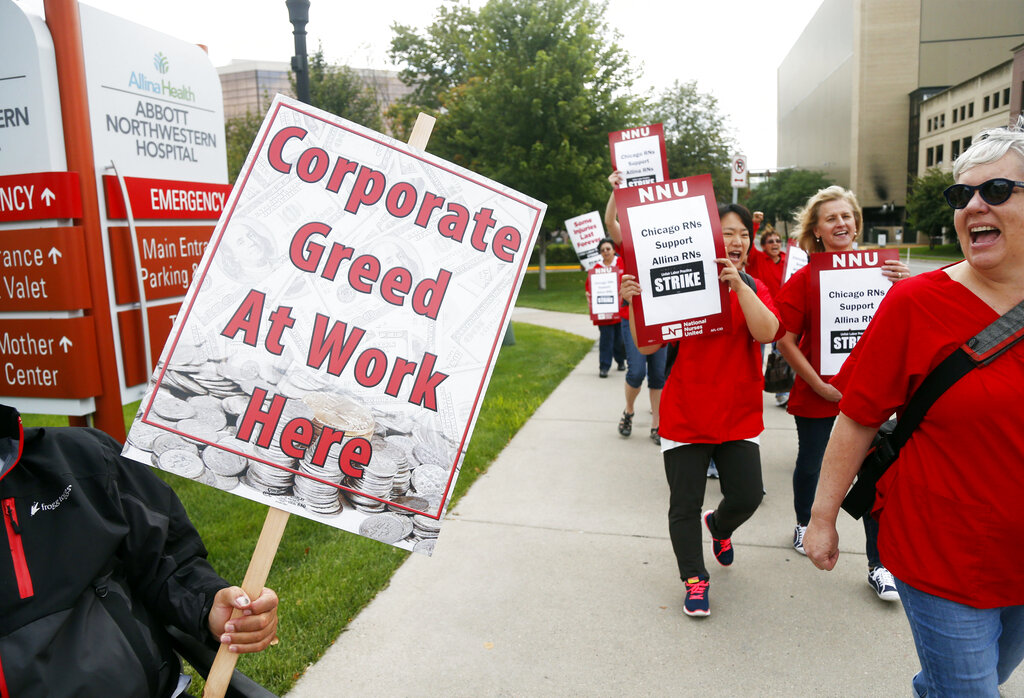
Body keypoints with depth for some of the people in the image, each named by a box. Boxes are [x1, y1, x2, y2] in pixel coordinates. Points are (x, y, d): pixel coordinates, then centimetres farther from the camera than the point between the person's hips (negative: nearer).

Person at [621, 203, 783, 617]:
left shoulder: (753, 289, 4)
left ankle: (719, 525, 38)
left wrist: (738, 284, -25)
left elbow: (767, 332, -17)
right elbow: (649, 346, -7)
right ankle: (695, 579, 25)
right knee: (685, 503, 4)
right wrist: (635, 304, -22)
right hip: (686, 416, -2)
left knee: (747, 495, 2)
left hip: (739, 415, 2)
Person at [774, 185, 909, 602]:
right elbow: (785, 340, -11)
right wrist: (819, 384, -14)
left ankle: (879, 565, 14)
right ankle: (804, 524, 42)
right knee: (811, 464, 15)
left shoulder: (878, 270, 2)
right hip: (817, 394, -2)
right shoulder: (804, 279, -8)